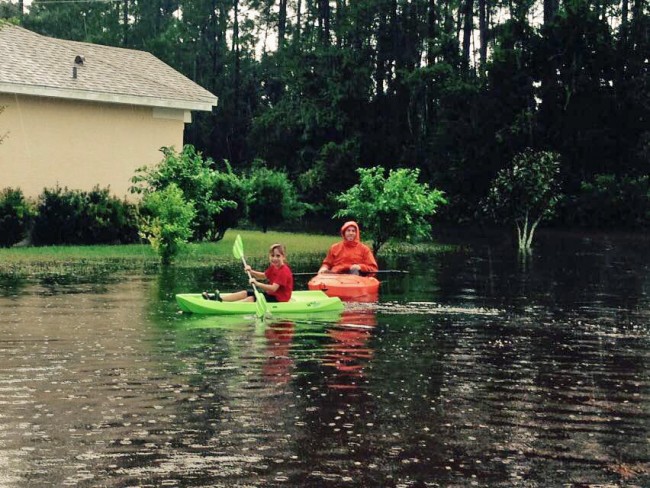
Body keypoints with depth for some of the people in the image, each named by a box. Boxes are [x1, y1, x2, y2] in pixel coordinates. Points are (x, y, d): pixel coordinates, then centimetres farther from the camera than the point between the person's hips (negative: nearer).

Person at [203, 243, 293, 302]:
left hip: (278, 299, -10)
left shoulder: (283, 271, -23)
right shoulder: (273, 267, 8)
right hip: (271, 294, 10)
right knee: (245, 293, 3)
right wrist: (251, 271, 3)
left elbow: (273, 288, -32)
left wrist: (257, 283, -38)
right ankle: (218, 298, -6)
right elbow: (263, 276, 21)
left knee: (252, 298, -23)